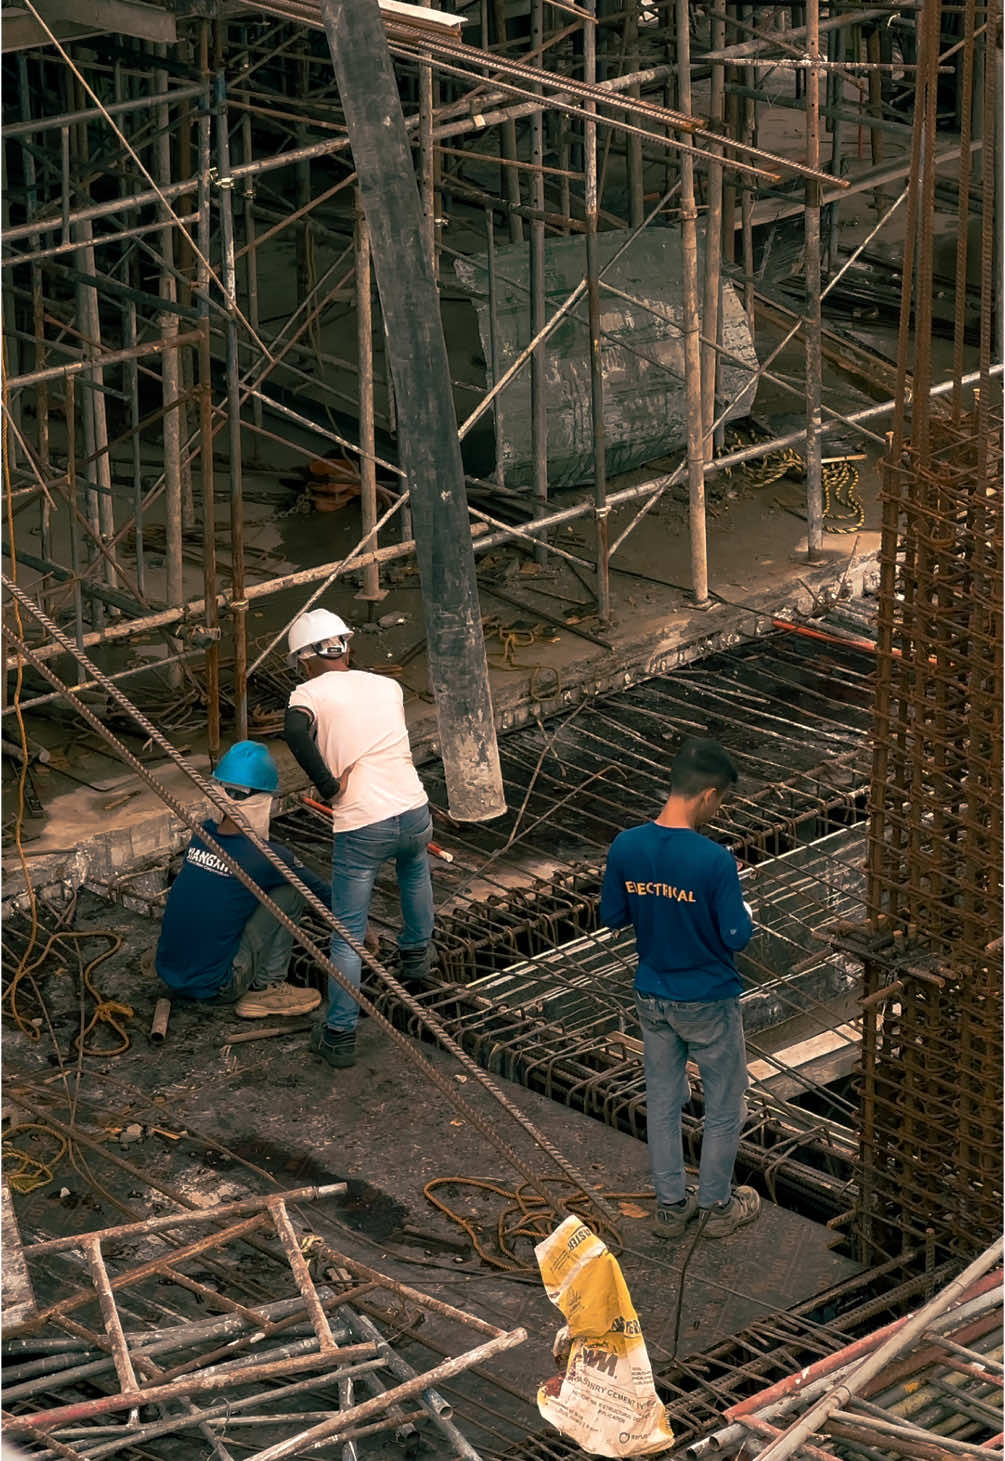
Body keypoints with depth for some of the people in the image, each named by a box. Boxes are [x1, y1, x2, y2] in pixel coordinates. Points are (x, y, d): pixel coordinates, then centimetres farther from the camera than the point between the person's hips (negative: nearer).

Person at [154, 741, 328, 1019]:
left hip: (168, 974, 7)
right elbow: (321, 893, 3)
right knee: (289, 891, -2)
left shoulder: (202, 835, 2)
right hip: (213, 988, -7)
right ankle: (266, 990, 4)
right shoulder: (265, 857, -14)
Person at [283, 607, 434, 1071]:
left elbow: (296, 732, -24)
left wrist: (328, 785, -12)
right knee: (414, 868, 39)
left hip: (360, 830, -4)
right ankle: (415, 955, 52)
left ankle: (339, 1036, 7)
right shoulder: (388, 686, 13)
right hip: (414, 813, 5)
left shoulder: (310, 694, -2)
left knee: (348, 936, 6)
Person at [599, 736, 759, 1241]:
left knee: (663, 1102, 20)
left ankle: (670, 1204, 31)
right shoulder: (715, 861, -28)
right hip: (709, 1002, -4)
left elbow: (612, 917, -1)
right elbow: (736, 936, -19)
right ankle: (716, 1205, 29)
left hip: (653, 998, 5)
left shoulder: (626, 848, -14)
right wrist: (743, 913, 2)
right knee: (724, 1106, 16)